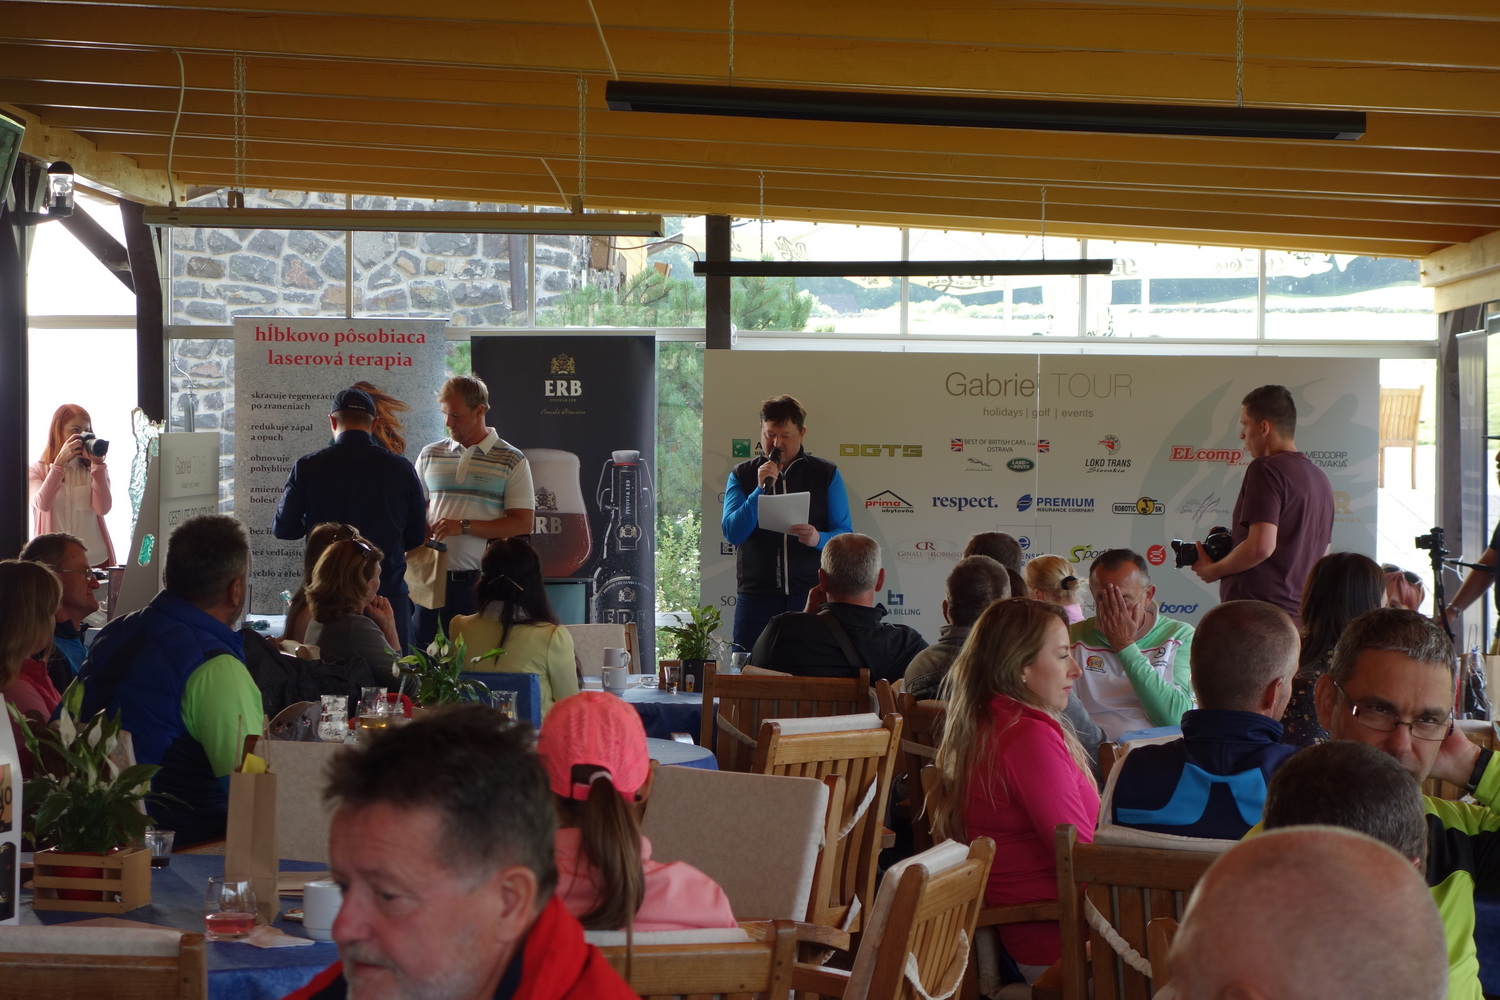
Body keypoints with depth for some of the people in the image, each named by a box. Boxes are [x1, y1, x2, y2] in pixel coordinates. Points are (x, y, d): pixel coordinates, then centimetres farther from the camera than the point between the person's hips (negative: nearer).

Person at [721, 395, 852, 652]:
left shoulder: (826, 474, 8)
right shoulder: (741, 475, 9)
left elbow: (845, 535, 3)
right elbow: (732, 533, -3)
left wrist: (818, 539, -19)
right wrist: (761, 489, -14)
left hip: (811, 595, -1)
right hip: (756, 598, 1)